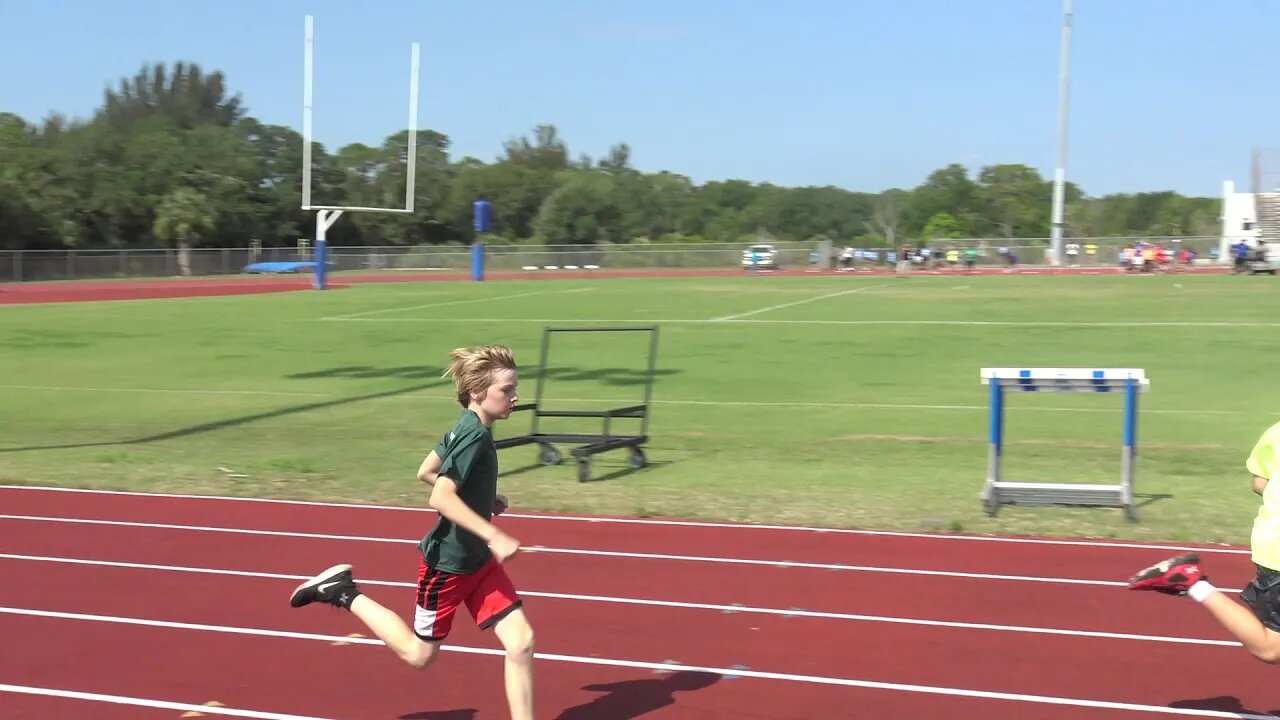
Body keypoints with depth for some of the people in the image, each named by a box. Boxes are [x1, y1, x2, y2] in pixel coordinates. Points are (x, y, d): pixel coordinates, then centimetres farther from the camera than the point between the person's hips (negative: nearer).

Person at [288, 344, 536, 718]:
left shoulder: (466, 428, 3)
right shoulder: (475, 436, -24)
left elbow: (426, 473, 14)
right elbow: (440, 498, -33)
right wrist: (493, 536, -35)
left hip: (478, 561, 9)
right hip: (446, 563, -9)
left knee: (521, 641, -2)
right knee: (419, 653, 10)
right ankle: (344, 592, 21)